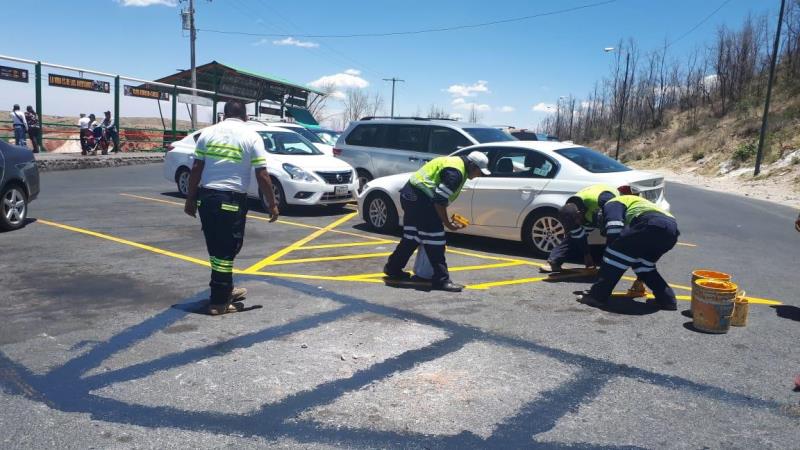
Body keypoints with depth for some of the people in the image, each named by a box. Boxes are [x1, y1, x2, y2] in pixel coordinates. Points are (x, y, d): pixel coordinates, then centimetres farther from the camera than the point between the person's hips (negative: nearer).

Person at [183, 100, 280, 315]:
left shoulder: (208, 132, 7)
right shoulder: (251, 136, -2)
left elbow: (196, 169, 5)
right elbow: (262, 175, -6)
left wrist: (190, 199, 13)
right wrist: (272, 204, 1)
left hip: (206, 197, 4)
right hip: (232, 200, -4)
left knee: (216, 248, 16)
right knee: (226, 250, 3)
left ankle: (226, 291, 30)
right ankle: (218, 301, 7)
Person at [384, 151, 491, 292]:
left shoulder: (456, 162, 16)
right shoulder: (456, 172, -17)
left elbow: (440, 198, 21)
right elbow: (440, 200, -21)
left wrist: (445, 219, 19)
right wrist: (447, 223, -11)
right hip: (419, 198, -11)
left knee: (411, 237, 20)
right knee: (435, 238, -7)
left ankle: (393, 269, 32)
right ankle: (441, 280, -3)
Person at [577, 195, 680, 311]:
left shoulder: (611, 204, 20)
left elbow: (614, 229, -3)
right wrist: (641, 277, 50)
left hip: (653, 224, -8)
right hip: (672, 229, 8)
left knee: (616, 251, 2)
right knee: (643, 264, 25)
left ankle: (598, 295, 1)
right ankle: (667, 299, 20)